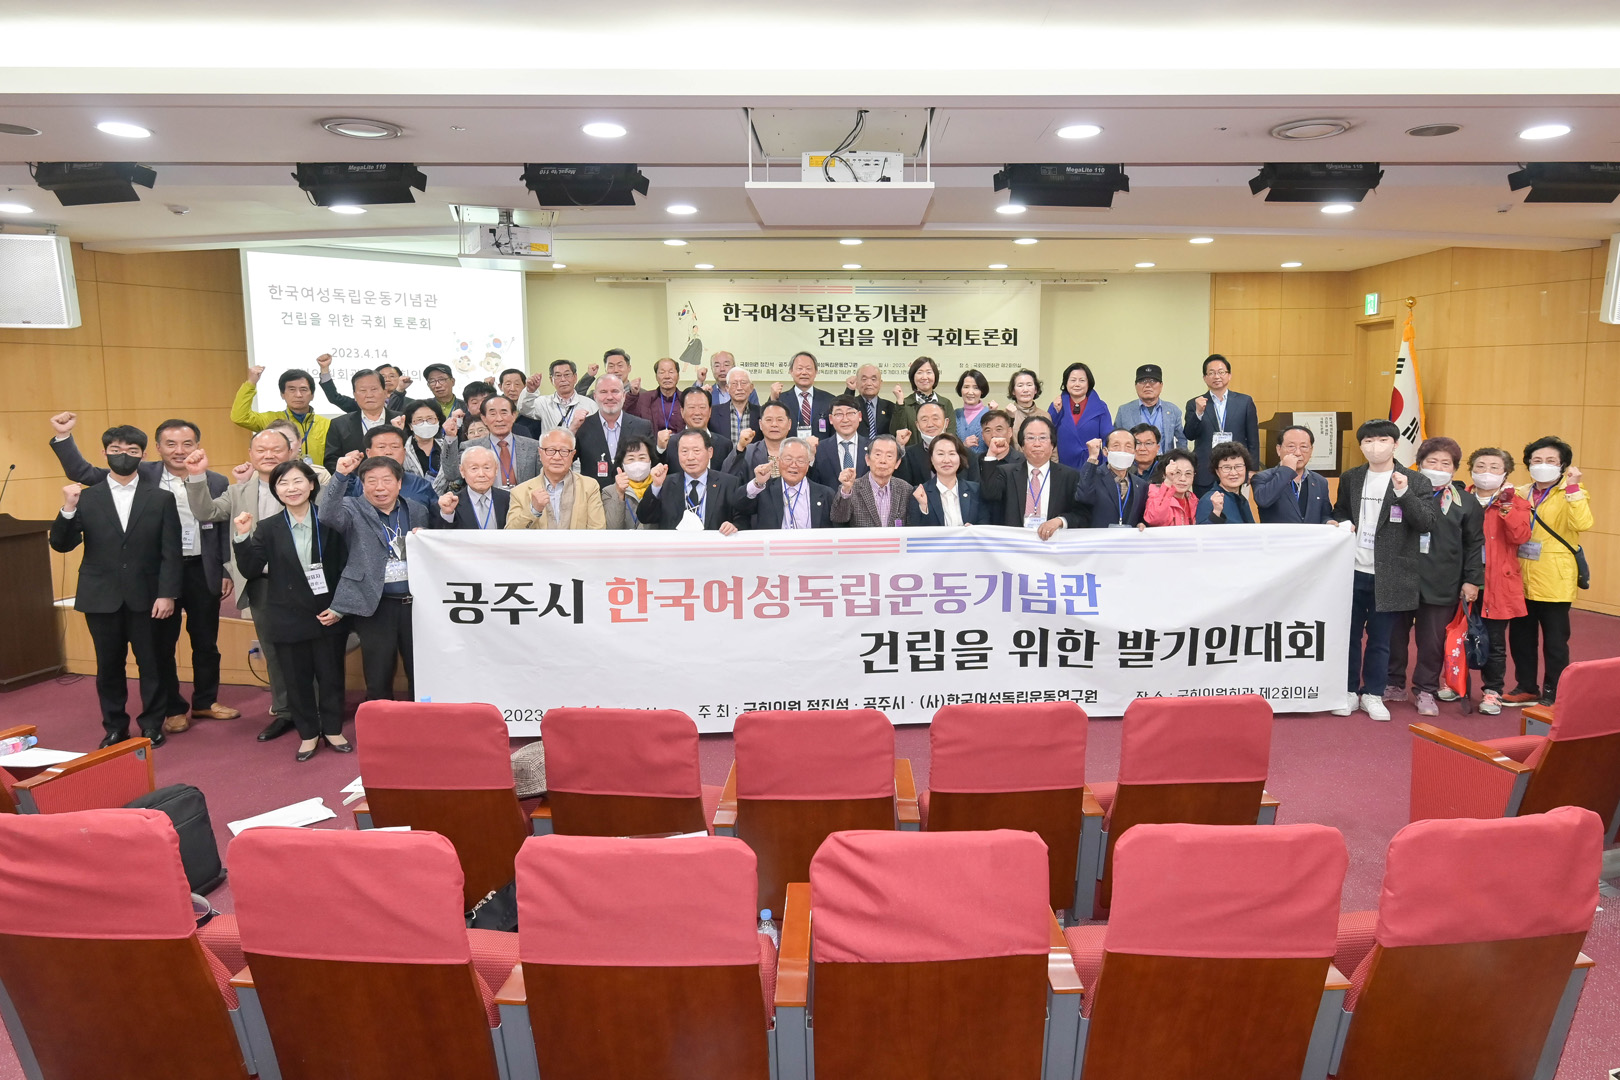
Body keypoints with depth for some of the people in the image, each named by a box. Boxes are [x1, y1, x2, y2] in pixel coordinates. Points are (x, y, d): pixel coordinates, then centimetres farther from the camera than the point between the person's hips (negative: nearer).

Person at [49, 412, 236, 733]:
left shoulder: (217, 482, 1)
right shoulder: (141, 476, -3)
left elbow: (227, 531, 5)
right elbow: (83, 473, -1)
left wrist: (229, 572, 2)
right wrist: (63, 437, -13)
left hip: (203, 571, 1)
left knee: (206, 642, 12)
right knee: (161, 644, 8)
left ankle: (205, 701, 30)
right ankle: (173, 709, 23)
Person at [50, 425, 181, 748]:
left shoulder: (161, 497, 0)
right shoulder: (86, 497, 2)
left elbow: (171, 551, -2)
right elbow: (61, 545, 1)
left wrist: (168, 593, -10)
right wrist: (68, 510, -16)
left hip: (146, 595, -1)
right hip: (101, 597, 1)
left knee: (151, 663, 6)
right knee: (108, 665, 10)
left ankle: (152, 724, 20)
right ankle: (114, 727, 23)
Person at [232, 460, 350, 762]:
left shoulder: (329, 522, -3)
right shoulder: (267, 528, 0)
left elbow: (346, 568, -1)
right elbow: (251, 570, -5)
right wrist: (243, 538, -18)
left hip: (329, 615, -1)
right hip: (288, 619, 1)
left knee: (331, 676, 10)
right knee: (297, 679, 11)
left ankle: (333, 729, 26)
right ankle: (308, 733, 26)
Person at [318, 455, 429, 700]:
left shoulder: (418, 511, 11)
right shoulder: (354, 510, 2)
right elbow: (328, 514, -20)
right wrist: (341, 475, -32)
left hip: (416, 603, 2)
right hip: (374, 606, -2)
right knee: (378, 682, 7)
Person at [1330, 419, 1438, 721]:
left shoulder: (1416, 482, -2)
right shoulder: (1350, 479, 8)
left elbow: (1427, 524, -10)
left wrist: (1404, 493, -24)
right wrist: (1343, 525, -3)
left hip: (1388, 576, -2)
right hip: (1353, 571, 3)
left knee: (1379, 638, 7)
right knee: (1349, 634, 9)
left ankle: (1373, 694, 19)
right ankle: (1349, 691, 20)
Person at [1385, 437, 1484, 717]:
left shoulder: (1466, 502, 3)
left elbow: (1475, 545, 6)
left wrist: (1472, 580, 2)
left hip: (1441, 586, 0)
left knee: (1433, 640, 6)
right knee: (1394, 634, 9)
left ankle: (1426, 691, 21)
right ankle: (1394, 685, 26)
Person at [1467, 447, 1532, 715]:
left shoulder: (1515, 503, 2)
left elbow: (1520, 536, -14)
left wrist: (1507, 508, -22)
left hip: (1497, 584, -2)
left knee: (1494, 641, 4)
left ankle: (1492, 691, 15)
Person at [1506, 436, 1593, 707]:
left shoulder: (1571, 495, -4)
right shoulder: (1520, 494, 11)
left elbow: (1582, 523, -24)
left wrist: (1572, 486, -26)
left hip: (1554, 582, -5)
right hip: (1522, 579, 5)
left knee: (1555, 641, 3)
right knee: (1520, 636, 12)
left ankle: (1552, 695, 15)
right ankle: (1526, 687, 26)